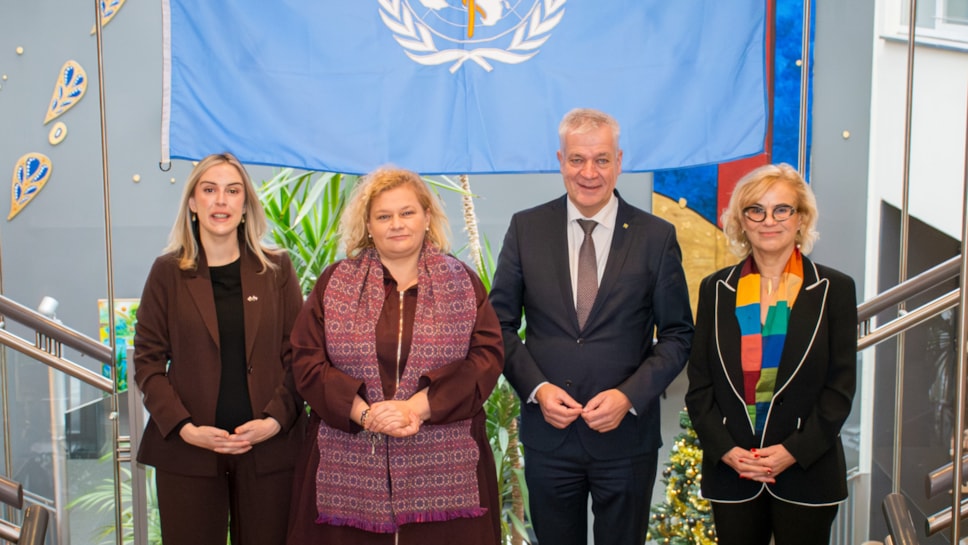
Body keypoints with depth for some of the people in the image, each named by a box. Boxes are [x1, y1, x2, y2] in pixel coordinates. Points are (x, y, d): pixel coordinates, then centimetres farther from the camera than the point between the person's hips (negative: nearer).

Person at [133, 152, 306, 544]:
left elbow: (297, 354, 3)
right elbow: (148, 359, 2)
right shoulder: (168, 271, 3)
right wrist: (185, 429, -10)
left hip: (268, 448, 1)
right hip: (188, 452, 0)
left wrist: (275, 420, -10)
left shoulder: (276, 268, 5)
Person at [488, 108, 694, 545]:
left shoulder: (657, 237, -4)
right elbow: (500, 323, 2)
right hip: (547, 433, 1)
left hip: (626, 436, -1)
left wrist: (628, 396, -13)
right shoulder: (525, 228, -1)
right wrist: (536, 388, -11)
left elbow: (677, 334, 0)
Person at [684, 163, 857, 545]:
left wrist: (795, 451, -11)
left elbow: (841, 385, -2)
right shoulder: (716, 289, 5)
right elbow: (699, 383, 4)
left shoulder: (834, 289, 0)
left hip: (807, 471, -1)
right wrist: (725, 450, -8)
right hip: (730, 469, 2)